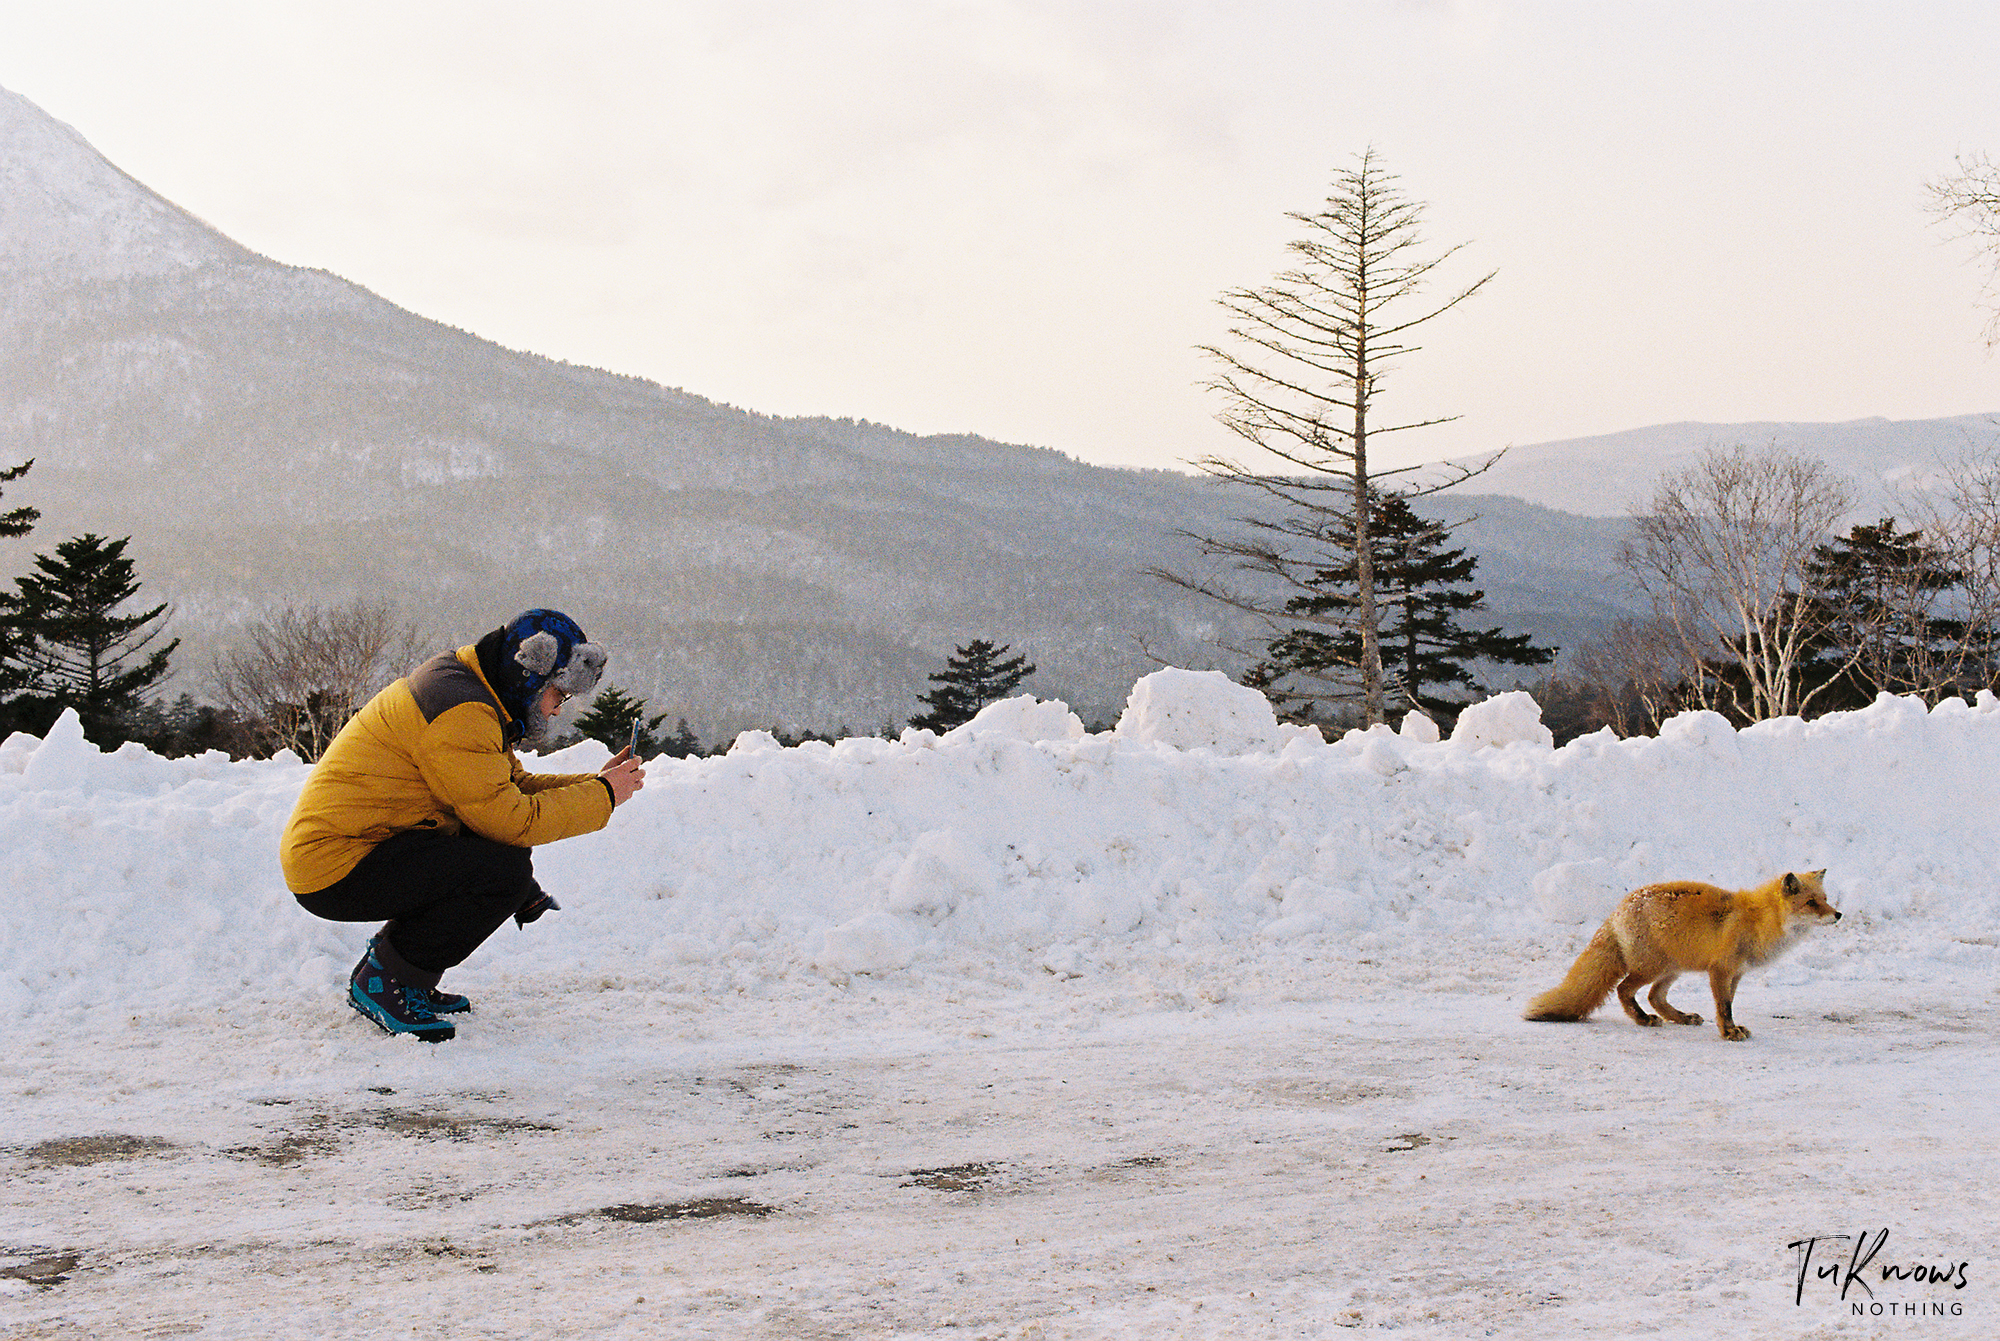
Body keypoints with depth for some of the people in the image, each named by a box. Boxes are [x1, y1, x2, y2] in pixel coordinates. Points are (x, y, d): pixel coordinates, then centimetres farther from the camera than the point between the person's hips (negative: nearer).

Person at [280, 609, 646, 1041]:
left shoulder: (466, 688, 14)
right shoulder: (459, 712, -19)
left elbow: (516, 787, 18)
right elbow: (511, 819, -21)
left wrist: (596, 782, 6)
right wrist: (601, 796, -11)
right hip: (335, 871, -11)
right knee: (506, 867, -22)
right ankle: (383, 980, -7)